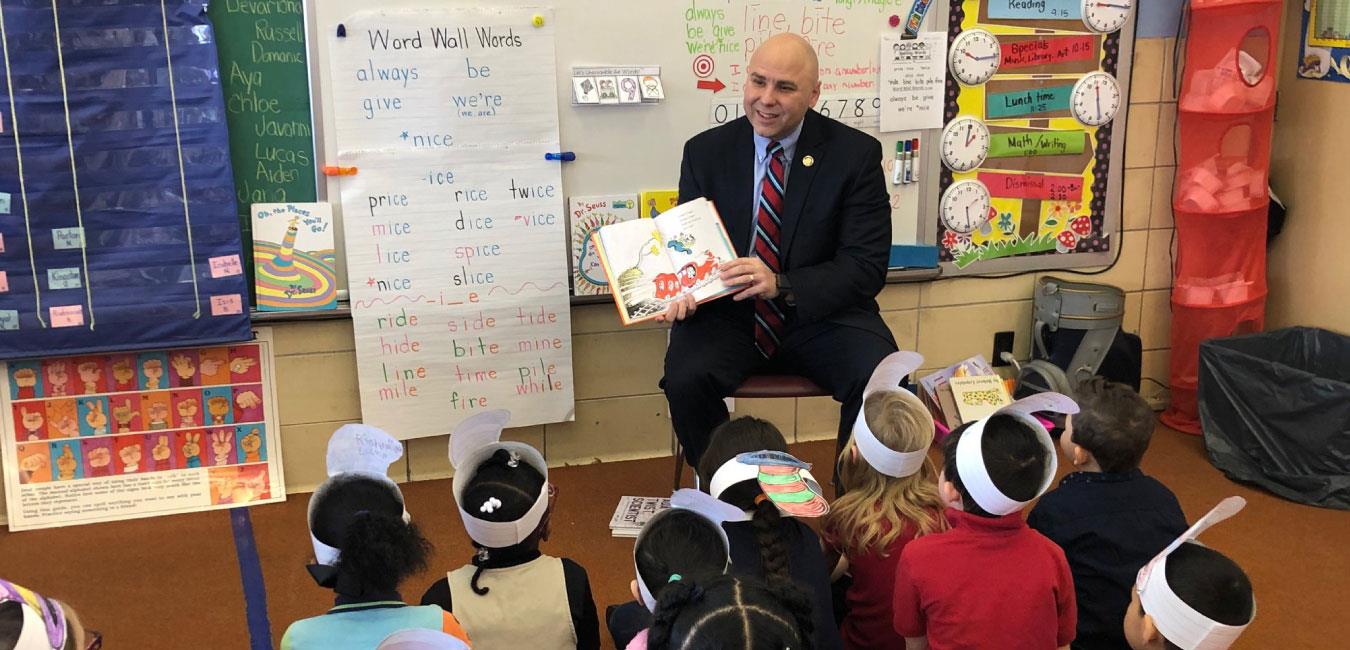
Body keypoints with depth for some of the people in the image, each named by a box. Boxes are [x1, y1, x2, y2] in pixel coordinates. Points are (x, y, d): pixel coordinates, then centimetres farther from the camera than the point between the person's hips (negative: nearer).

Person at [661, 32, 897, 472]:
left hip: (822, 316, -1)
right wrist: (682, 291, -19)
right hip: (728, 315, 1)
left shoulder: (856, 153, -4)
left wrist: (781, 285, -26)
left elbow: (866, 268, -9)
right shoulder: (705, 152, 2)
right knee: (685, 380, -28)